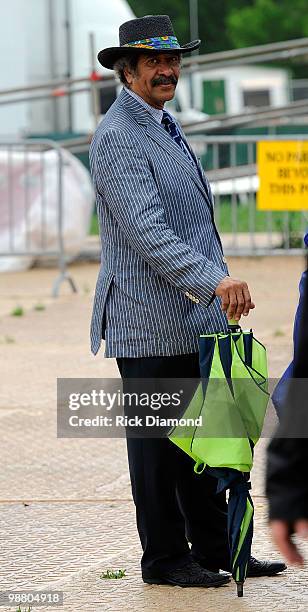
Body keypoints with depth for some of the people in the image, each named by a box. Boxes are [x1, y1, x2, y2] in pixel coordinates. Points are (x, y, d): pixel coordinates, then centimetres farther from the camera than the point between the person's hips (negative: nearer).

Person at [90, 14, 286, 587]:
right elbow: (146, 230, -26)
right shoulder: (116, 137, -15)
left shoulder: (165, 125, 17)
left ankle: (214, 549, 20)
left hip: (195, 318, 9)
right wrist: (214, 280, -34)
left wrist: (216, 286, 24)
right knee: (158, 442, 0)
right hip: (150, 321, -9)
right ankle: (164, 558, 8)